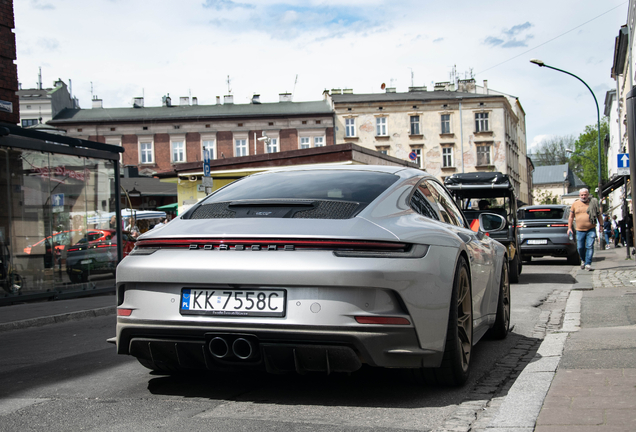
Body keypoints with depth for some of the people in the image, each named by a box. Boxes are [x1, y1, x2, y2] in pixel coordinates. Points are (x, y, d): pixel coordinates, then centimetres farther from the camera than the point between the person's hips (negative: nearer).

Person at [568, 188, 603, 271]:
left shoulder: (593, 203, 5)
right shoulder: (575, 204, 7)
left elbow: (599, 215, 12)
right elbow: (571, 217, 12)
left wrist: (601, 225, 6)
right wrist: (569, 228, 7)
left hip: (591, 230, -1)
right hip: (580, 230, 1)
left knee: (590, 247, -10)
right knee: (580, 247, 3)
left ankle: (588, 264, -7)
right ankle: (583, 260, 30)